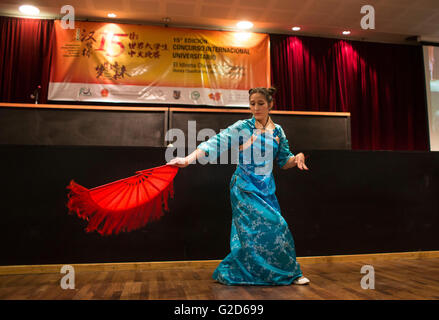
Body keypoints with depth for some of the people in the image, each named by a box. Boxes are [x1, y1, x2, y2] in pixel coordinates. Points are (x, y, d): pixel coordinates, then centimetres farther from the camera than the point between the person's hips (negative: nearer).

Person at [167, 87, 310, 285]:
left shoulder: (277, 131, 9)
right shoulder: (241, 127, -6)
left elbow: (284, 161, 14)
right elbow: (214, 144, -14)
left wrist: (297, 158, -8)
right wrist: (187, 159, -25)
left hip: (267, 188, 5)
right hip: (245, 188, -5)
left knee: (276, 229, 6)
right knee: (255, 230, -9)